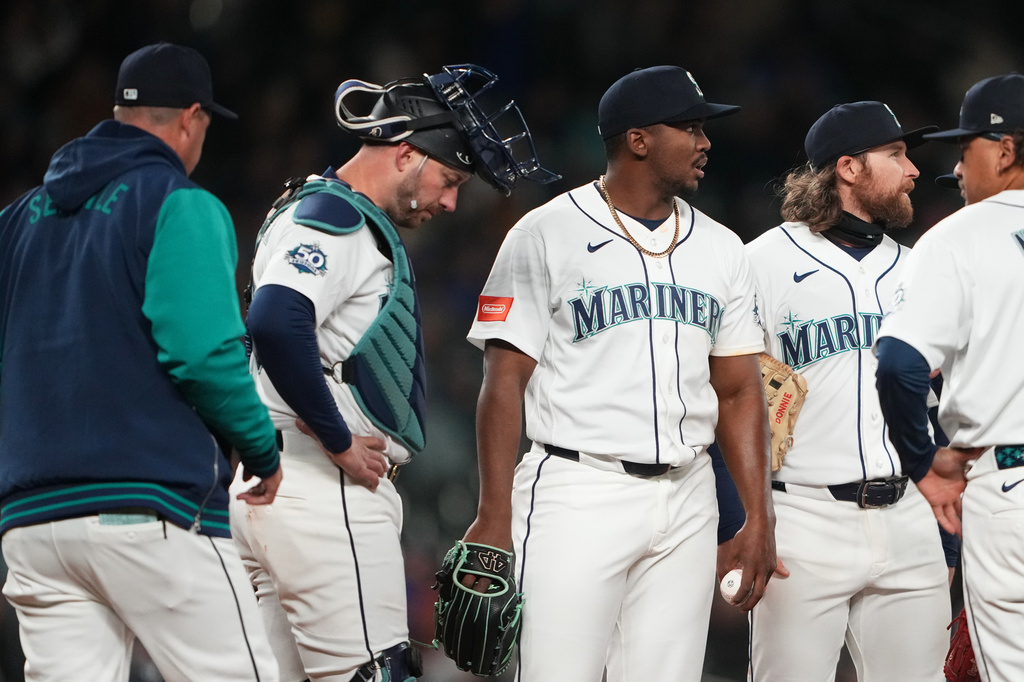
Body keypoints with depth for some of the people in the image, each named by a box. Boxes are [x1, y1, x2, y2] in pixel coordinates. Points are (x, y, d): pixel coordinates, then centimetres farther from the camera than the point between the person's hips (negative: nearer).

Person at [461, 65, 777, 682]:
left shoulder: (720, 249, 14)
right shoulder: (547, 236, -1)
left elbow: (738, 391, 14)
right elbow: (505, 383, -5)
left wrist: (759, 516, 5)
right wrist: (495, 517, -13)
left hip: (687, 500, 5)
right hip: (579, 491, -5)